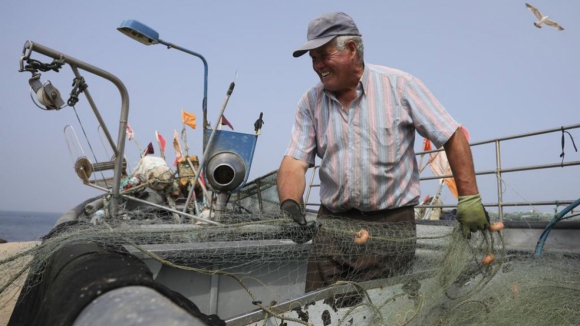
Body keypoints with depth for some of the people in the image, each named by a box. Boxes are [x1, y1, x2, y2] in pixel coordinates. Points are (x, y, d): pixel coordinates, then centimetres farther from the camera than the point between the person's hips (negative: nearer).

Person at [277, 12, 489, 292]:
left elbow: (453, 137, 0)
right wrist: (289, 203, -22)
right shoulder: (310, 102, 6)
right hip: (332, 222, 3)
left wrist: (469, 199, -5)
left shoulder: (399, 85, -3)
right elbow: (295, 162, -2)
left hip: (392, 221, -3)